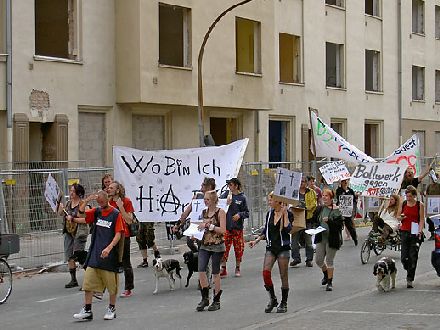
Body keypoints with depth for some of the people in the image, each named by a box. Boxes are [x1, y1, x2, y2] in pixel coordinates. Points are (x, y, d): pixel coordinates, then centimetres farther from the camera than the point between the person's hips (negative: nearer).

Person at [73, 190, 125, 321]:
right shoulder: (96, 212, 9)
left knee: (111, 284, 5)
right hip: (94, 254, 5)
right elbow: (81, 213, 9)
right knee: (88, 282, 0)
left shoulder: (116, 214, -6)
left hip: (108, 255, -5)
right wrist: (87, 200, -5)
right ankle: (87, 311, 5)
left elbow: (118, 234, -11)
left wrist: (109, 248, -22)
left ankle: (112, 309, 19)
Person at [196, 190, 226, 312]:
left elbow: (223, 230, -14)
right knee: (201, 270, -8)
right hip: (204, 245, 5)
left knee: (215, 272, 2)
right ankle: (205, 298, 6)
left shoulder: (220, 212, -6)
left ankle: (216, 301, 13)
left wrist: (209, 225, -20)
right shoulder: (204, 212, 11)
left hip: (217, 246, -5)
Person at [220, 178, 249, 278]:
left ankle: (237, 268, 19)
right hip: (226, 227, 2)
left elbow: (247, 213, 0)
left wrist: (240, 214, -19)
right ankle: (223, 269, 5)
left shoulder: (242, 198, -1)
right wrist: (226, 204, -9)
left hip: (237, 228, -2)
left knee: (238, 249, 6)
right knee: (224, 248, -1)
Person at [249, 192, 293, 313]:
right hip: (271, 247, 5)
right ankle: (272, 299, 5)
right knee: (266, 272, -11)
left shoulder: (288, 214, -6)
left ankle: (283, 303, 12)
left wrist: (285, 214, -20)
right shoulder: (269, 214, 10)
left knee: (284, 276, 1)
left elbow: (287, 229, -22)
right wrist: (256, 240, 10)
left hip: (283, 247, -5)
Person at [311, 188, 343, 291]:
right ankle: (326, 275, 35)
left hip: (332, 238, -5)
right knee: (318, 260, 5)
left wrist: (329, 221, -25)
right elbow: (313, 220, 21)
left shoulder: (336, 210, -9)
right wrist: (316, 226, 2)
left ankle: (330, 282, 14)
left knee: (329, 261, 1)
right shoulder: (319, 209, 7)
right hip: (320, 238, 5)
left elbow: (340, 224, -16)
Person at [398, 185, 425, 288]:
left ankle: (410, 280, 0)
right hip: (404, 232, 3)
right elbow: (398, 217, 17)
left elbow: (422, 219, -3)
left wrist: (420, 231, -16)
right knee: (404, 257, -4)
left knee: (413, 257, -5)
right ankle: (409, 271, 26)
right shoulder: (403, 204, 8)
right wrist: (401, 217, -7)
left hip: (415, 233, -3)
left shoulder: (420, 205, 0)